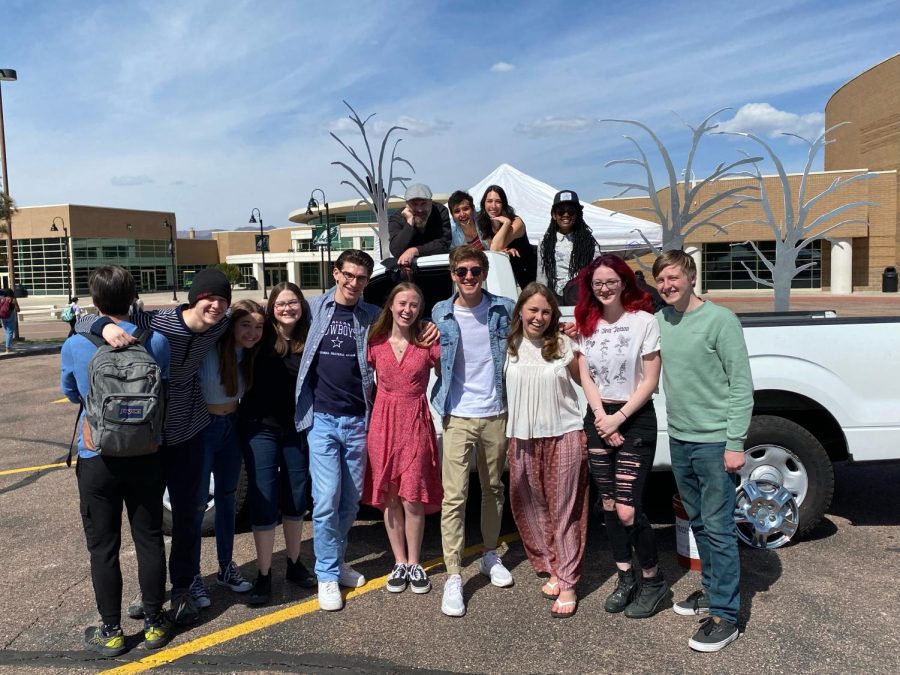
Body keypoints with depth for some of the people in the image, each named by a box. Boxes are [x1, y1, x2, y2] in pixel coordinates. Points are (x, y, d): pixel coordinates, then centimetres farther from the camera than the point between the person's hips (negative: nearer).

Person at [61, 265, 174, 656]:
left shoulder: (74, 346, -10)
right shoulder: (156, 342, -9)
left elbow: (72, 395, 9)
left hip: (98, 460, -1)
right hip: (145, 456, 2)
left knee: (103, 547, 10)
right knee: (149, 540, 13)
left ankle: (111, 632, 21)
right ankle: (154, 624, 24)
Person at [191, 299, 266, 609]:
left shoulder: (248, 354, -1)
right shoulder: (206, 349, -21)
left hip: (232, 428, 6)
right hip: (202, 429, -6)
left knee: (227, 499, 17)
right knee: (196, 504, 3)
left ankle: (226, 567, 32)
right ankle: (193, 577, 19)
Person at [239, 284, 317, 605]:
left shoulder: (309, 342, 2)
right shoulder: (260, 338, -6)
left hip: (297, 429, 3)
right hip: (261, 428, -3)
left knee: (296, 499, 14)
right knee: (264, 501, 1)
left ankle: (294, 564, 31)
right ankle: (263, 575, 15)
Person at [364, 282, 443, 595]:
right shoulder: (375, 342, 3)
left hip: (417, 423, -2)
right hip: (383, 422, 2)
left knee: (413, 499, 1)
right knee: (390, 498, 8)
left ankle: (414, 564, 20)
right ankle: (399, 563, 23)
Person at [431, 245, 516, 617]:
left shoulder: (504, 309, 0)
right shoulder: (440, 314, 0)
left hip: (495, 414, 2)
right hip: (458, 417, -2)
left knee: (493, 489, 16)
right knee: (454, 496, -5)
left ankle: (490, 555, 35)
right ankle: (453, 577, 3)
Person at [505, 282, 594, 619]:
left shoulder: (564, 345, -2)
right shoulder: (510, 346, 3)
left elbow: (586, 381, 3)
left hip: (564, 437, -2)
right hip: (523, 440, 3)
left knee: (564, 512, 2)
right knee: (532, 510, 9)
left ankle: (567, 584, 11)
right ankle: (552, 569, 27)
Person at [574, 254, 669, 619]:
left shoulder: (644, 321, -8)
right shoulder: (587, 324, 7)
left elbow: (650, 381, -8)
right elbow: (586, 377, 6)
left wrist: (619, 418, -13)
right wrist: (602, 418, -7)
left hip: (635, 419, -5)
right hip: (598, 419, 5)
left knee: (628, 510, -7)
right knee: (608, 505, 11)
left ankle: (654, 581, 16)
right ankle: (626, 577, 27)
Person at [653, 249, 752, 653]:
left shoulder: (720, 320, -11)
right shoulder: (659, 321, 6)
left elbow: (741, 385, -12)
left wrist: (735, 443, -16)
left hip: (714, 442, -6)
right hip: (679, 439, 6)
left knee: (718, 527, -2)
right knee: (698, 522, 17)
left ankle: (725, 614, 8)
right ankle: (712, 589, 33)